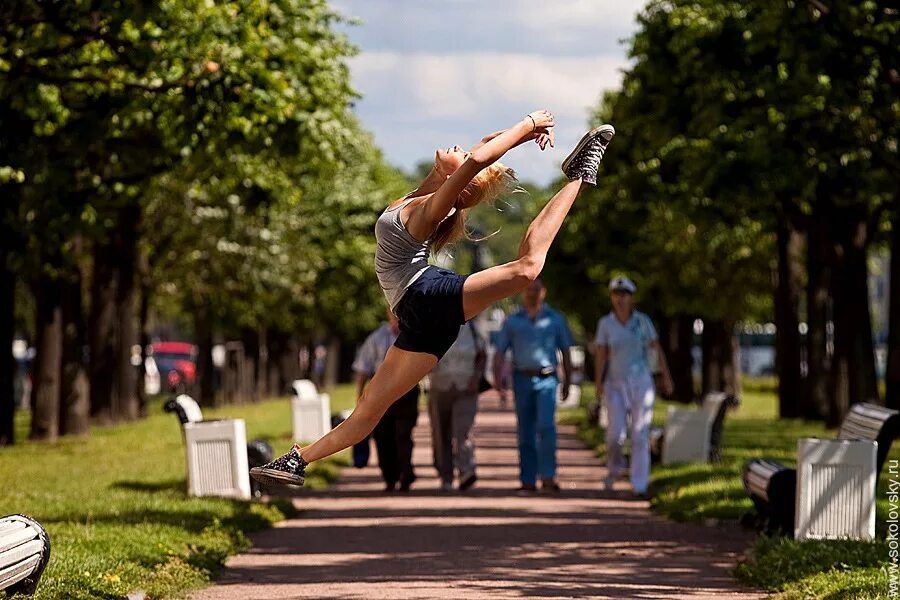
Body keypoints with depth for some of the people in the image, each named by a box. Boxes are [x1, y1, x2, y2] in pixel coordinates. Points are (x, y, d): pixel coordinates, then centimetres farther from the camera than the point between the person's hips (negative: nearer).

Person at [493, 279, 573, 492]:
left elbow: (565, 352, 14)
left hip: (546, 380, -2)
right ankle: (528, 480, 8)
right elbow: (500, 353, 5)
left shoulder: (555, 319, 9)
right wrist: (498, 380, -7)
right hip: (522, 378, 2)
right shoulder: (512, 322, 9)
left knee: (546, 426, -17)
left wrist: (567, 382, 11)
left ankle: (548, 476, -19)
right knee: (525, 431, 3)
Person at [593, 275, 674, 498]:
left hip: (641, 382, 0)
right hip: (616, 384, 0)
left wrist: (666, 378, -5)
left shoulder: (643, 321, 0)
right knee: (615, 434, -8)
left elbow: (657, 349, 1)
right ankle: (614, 467, 24)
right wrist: (598, 385, -11)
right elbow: (601, 355, -2)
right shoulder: (605, 323, -1)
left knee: (640, 434, -4)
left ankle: (639, 485, 0)